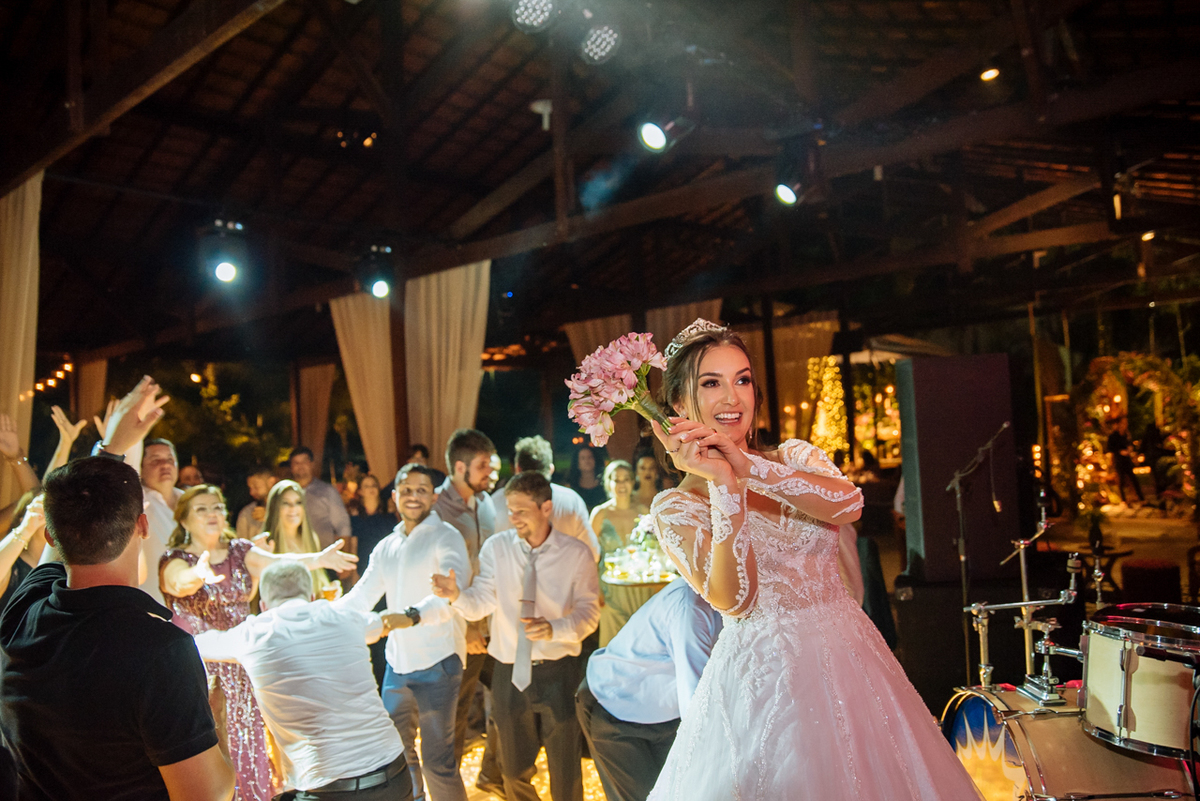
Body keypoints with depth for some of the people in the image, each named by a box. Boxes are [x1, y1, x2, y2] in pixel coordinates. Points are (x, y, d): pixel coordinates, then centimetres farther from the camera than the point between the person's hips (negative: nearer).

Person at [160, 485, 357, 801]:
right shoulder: (175, 560, -6)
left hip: (239, 665, 3)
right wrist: (199, 575, -54)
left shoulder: (240, 551, 5)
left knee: (247, 741, 8)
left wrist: (317, 559, -30)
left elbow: (278, 563, -11)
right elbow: (181, 582, -29)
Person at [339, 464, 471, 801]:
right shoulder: (386, 547, 13)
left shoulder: (445, 537, -10)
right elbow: (361, 597, 13)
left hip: (437, 662, -7)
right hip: (397, 662, 7)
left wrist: (413, 615, -41)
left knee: (437, 761, -3)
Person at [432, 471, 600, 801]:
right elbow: (480, 604, -8)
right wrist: (456, 595, -30)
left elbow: (589, 612, -8)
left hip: (559, 673, -2)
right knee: (514, 769, 19)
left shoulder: (576, 554, -8)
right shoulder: (496, 547, -3)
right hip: (510, 672, 2)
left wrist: (554, 629, -27)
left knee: (565, 773, 13)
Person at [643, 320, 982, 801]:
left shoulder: (795, 456, 6)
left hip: (850, 660, 4)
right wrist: (723, 483, -24)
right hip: (762, 678, -3)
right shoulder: (674, 507, -5)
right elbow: (733, 599, -17)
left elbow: (848, 504, -15)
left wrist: (746, 466, -24)